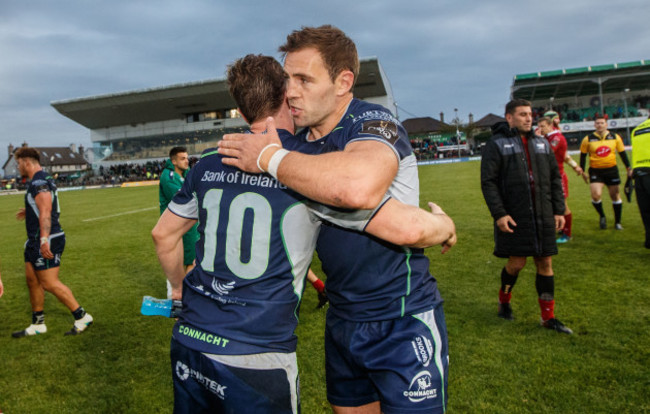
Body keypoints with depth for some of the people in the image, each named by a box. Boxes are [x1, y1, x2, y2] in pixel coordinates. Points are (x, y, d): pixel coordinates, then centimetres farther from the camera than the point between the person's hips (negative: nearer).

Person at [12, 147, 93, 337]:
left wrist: (44, 240, -32)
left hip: (46, 242, -10)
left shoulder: (39, 183, -17)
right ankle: (38, 324, 24)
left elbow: (46, 213, -26)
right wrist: (29, 212, 38)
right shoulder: (39, 180, 15)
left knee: (49, 283, -7)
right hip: (35, 241, 10)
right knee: (31, 279, 14)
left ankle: (82, 317, 2)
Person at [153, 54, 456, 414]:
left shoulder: (209, 163, 4)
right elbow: (407, 228, -18)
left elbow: (163, 233, 17)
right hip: (255, 360, -5)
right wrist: (444, 224, 5)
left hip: (187, 343, 6)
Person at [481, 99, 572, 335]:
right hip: (514, 218, -5)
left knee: (545, 263, 7)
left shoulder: (541, 144, 13)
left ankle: (548, 317, 17)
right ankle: (504, 300, 28)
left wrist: (559, 210, 9)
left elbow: (555, 178, 16)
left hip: (543, 217, 5)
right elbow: (488, 182, -9)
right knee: (516, 263, -1)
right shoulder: (496, 144, -4)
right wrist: (499, 214, -16)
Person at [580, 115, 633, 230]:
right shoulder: (588, 139, -2)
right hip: (595, 171, -2)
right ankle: (602, 216, 11)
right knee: (596, 196, -17)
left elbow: (622, 153, 12)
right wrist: (582, 170, 2)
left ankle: (617, 222, 23)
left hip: (612, 170, 2)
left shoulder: (615, 137, 3)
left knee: (615, 196, 7)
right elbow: (583, 155, 5)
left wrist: (628, 167, 10)